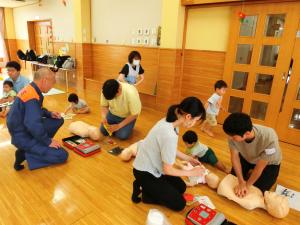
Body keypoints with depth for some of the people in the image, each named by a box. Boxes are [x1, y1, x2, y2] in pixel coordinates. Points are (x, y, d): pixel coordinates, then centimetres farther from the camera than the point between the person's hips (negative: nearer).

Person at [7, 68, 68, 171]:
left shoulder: (30, 89, 4)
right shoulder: (32, 96, -26)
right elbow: (33, 125, -31)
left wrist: (49, 114, 6)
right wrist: (48, 141, -19)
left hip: (23, 128, 10)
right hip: (23, 136, -10)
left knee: (59, 120, 12)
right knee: (62, 155, -14)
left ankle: (40, 145, 7)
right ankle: (24, 154, -6)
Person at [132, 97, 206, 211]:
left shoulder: (169, 121, -8)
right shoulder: (170, 135, -36)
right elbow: (168, 170, -22)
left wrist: (188, 158, 9)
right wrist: (192, 172, -9)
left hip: (153, 166, 9)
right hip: (145, 172, -9)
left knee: (181, 187, 19)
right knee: (179, 204, 2)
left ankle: (149, 188, 17)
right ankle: (144, 193, 7)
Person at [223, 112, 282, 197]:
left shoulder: (269, 138, -43)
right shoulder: (233, 133, -34)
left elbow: (260, 166, -27)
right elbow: (235, 157, -19)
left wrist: (247, 185, -16)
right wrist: (241, 182, -21)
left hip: (269, 163, -2)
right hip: (247, 158, 3)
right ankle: (250, 173, 29)